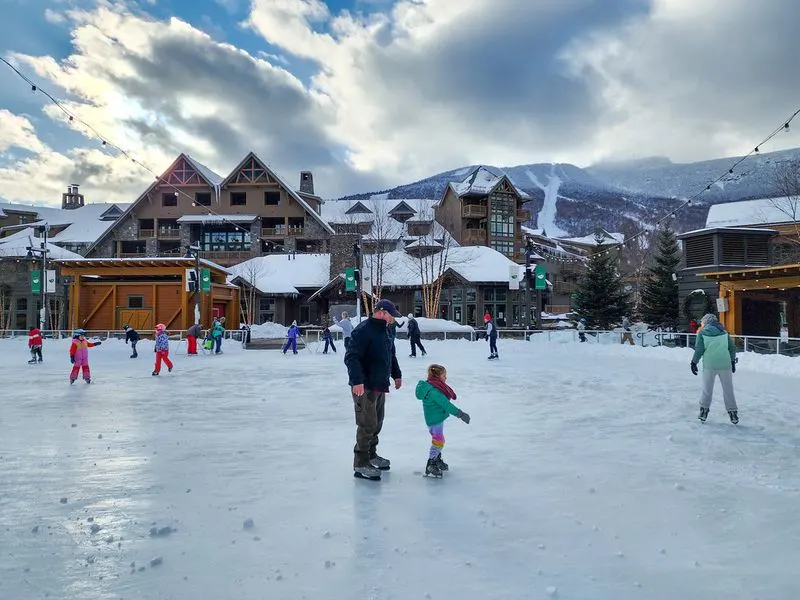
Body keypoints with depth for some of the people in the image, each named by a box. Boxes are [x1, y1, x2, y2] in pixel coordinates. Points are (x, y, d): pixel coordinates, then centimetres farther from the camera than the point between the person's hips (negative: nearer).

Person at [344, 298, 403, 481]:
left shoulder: (384, 331, 14)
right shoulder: (363, 330, -17)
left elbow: (391, 355, 28)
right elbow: (351, 357, -24)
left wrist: (396, 374, 27)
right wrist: (357, 380, -31)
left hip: (380, 386, 9)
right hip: (365, 386, -9)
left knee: (377, 422, 17)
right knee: (367, 424, -7)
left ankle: (371, 455, 32)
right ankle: (360, 464, 2)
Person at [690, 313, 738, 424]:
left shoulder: (702, 333, -2)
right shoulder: (724, 332, 5)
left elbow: (699, 350, -6)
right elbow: (732, 348, 7)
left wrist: (694, 362, 4)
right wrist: (733, 361, 17)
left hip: (709, 365, -1)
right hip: (725, 365, 1)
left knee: (707, 389, 12)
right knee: (728, 390, 9)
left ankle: (704, 410, 15)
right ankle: (733, 413, 11)